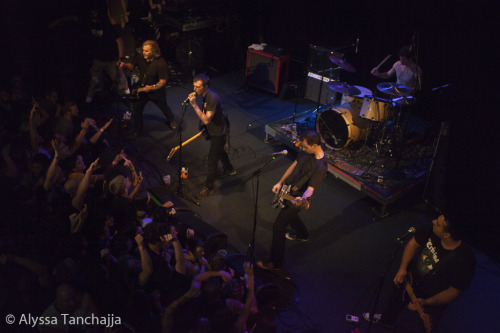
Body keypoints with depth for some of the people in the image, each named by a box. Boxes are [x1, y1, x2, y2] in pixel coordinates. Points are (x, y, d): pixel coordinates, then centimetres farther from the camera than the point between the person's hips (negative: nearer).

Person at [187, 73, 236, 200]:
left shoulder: (212, 98, -32)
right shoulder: (205, 95, -2)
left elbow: (206, 120, -36)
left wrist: (194, 105, -38)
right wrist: (203, 125, 8)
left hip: (219, 133, -10)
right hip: (213, 130, 10)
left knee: (212, 161, -1)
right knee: (219, 151, 32)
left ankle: (208, 187, 14)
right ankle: (229, 170, 57)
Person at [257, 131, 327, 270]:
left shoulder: (320, 167, -32)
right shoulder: (307, 151, -8)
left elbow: (310, 188, -36)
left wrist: (303, 199, -57)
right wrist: (280, 182, 5)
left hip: (296, 198, -9)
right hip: (287, 191, 9)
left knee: (278, 227, -4)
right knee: (289, 214, 33)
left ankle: (276, 262, 11)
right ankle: (302, 235, 63)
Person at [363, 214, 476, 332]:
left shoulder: (464, 261, -40)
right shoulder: (432, 230, -27)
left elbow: (454, 291, -27)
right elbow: (414, 243, -7)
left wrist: (426, 302, -31)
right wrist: (402, 268, -14)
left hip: (432, 299, -6)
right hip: (411, 278, 6)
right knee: (396, 300, 32)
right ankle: (387, 319, 65)